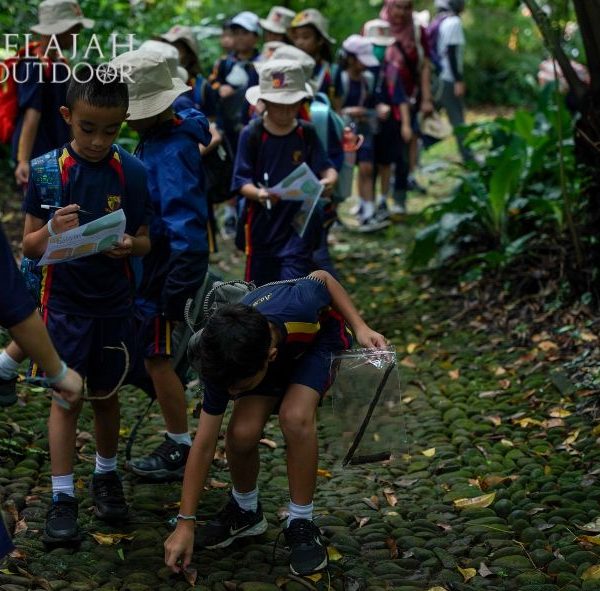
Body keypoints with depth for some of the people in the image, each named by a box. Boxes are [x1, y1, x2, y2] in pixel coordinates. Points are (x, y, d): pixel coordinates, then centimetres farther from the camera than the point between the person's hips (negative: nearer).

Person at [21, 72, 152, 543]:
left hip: (113, 304, 2)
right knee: (66, 397, 2)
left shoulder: (132, 172, -5)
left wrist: (130, 245, -21)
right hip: (65, 303, -1)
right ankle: (62, 496, 9)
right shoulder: (45, 170, -9)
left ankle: (107, 475, 33)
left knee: (106, 394, 14)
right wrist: (52, 231, -26)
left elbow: (144, 242, 2)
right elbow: (29, 247, -5)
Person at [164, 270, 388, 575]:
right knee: (241, 433, -22)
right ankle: (245, 510, 9)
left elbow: (322, 278, -17)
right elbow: (204, 445, -23)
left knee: (295, 416, -30)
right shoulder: (224, 364, -33)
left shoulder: (296, 305, -44)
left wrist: (360, 328, -26)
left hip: (319, 337, -2)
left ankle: (301, 524, -11)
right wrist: (185, 525, -21)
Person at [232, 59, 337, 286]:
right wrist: (258, 194, -33)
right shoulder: (252, 134, -9)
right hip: (261, 225, 0)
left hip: (298, 224, 0)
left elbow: (325, 167, -7)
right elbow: (241, 181, -11)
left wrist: (330, 179, -32)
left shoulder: (307, 133, -2)